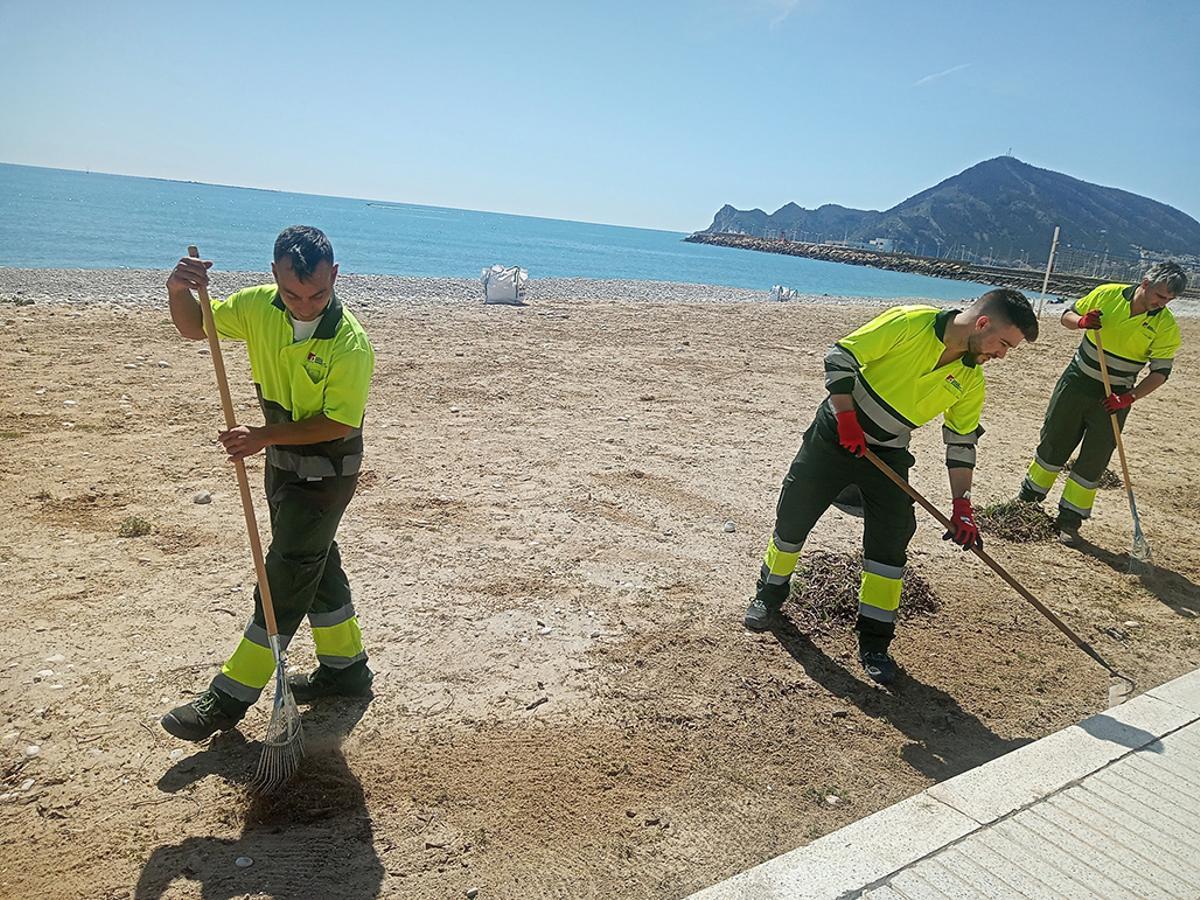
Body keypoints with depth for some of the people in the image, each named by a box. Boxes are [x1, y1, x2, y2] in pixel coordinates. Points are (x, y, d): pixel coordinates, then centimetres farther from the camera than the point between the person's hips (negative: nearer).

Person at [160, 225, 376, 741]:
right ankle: (345, 665, 35)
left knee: (286, 577, -1)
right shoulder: (258, 307, -8)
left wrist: (264, 436, -28)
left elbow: (337, 424, -23)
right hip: (283, 459, 8)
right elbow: (194, 328, 5)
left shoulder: (349, 343, -26)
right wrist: (178, 291, -16)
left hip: (327, 470, -7)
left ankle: (230, 697, 10)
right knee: (317, 564, 18)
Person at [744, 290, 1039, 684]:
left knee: (890, 542, -4)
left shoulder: (970, 380, -3)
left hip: (888, 455, 4)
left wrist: (962, 505, -1)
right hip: (834, 434, -3)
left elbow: (961, 442, 5)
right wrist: (847, 419, -21)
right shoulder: (911, 322, -19)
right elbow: (840, 356, -17)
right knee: (794, 515, 4)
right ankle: (770, 593, 30)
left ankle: (874, 641, 11)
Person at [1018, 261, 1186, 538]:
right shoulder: (1107, 294, -8)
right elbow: (1067, 316, 4)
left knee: (1093, 461, 2)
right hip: (1077, 383, 1)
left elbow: (1160, 371, -9)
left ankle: (1069, 520, 12)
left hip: (1114, 398, -1)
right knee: (1053, 443, 11)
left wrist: (1129, 398, -22)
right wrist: (1081, 322, -19)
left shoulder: (1166, 326, -11)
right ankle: (1029, 497, 28)